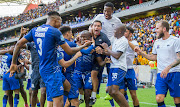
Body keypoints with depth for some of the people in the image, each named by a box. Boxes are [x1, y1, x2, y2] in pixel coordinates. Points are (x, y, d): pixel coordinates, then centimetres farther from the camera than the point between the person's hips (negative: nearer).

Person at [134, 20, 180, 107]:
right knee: (159, 99, -9)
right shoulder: (157, 43, 16)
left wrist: (168, 68, -24)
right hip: (161, 74, 5)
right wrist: (141, 53, 16)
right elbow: (153, 57, 26)